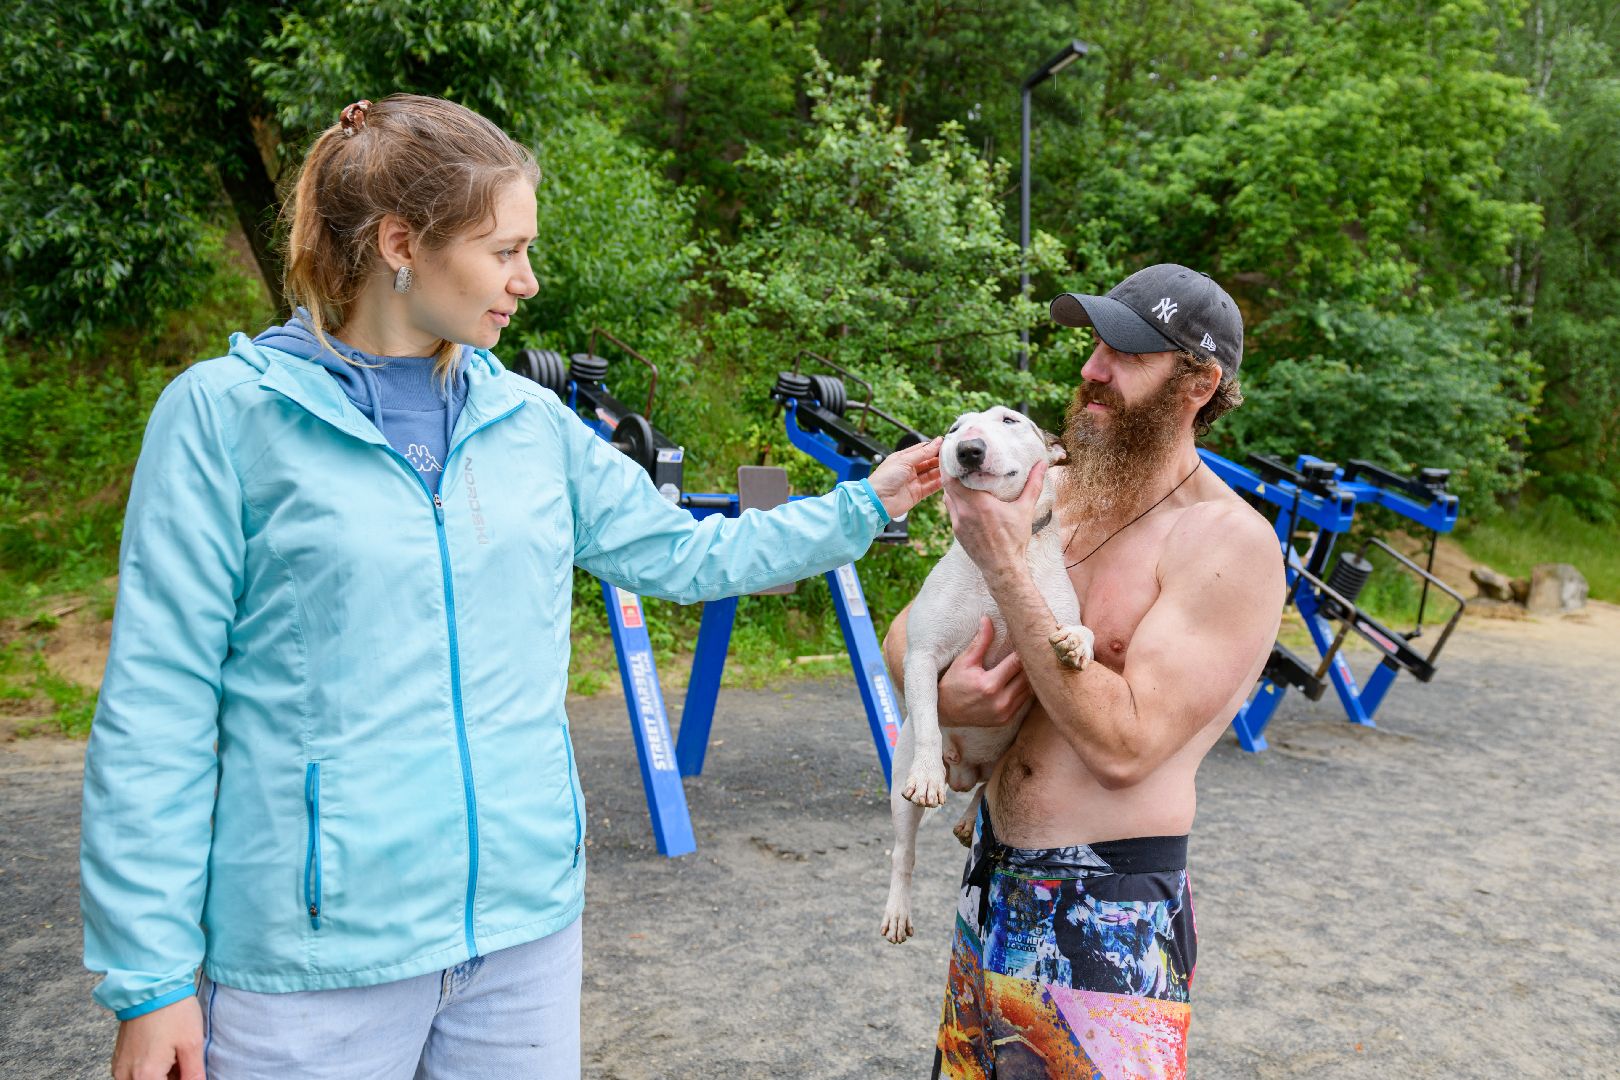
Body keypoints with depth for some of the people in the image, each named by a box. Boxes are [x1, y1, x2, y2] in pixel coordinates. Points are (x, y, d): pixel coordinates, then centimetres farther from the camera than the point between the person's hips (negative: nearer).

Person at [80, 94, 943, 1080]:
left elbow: (681, 552, 16)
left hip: (527, 924, 4)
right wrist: (149, 975, -7)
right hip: (312, 954, -4)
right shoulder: (224, 413, -7)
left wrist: (862, 506, 11)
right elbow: (157, 708, -7)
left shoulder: (532, 422, 6)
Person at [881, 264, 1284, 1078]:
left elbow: (1124, 747, -24)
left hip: (1111, 917, -6)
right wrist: (940, 694, -14)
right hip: (992, 885, 7)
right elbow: (905, 634, 10)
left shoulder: (1230, 543, -16)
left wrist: (1005, 565, -23)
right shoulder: (1050, 493, 4)